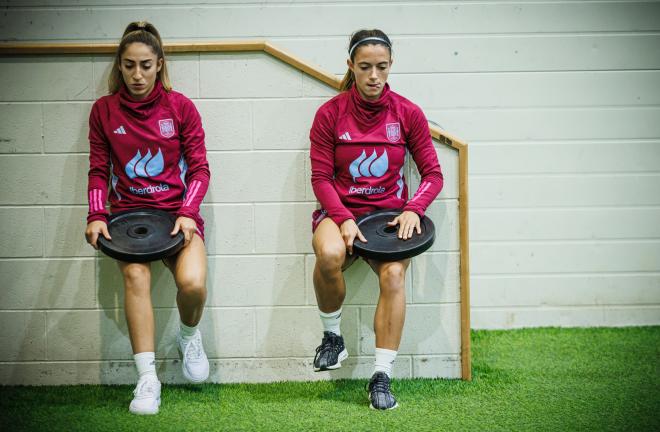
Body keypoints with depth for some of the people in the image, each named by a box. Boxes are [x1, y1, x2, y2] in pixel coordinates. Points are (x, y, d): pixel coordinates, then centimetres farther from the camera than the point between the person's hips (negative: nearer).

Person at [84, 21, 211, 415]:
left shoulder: (180, 106, 2)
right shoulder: (104, 110, 6)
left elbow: (199, 168, 2)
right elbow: (98, 170, 9)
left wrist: (187, 213, -12)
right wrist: (97, 215, -5)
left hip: (177, 211, -1)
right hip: (128, 212, 1)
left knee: (193, 282, -27)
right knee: (135, 276, -30)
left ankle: (189, 335, 9)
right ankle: (147, 379, -28)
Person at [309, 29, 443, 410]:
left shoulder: (408, 114, 1)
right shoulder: (330, 114, -1)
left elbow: (432, 174, 5)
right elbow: (321, 177, -2)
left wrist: (413, 209, -14)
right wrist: (343, 219, -18)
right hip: (340, 210, -1)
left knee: (394, 273, -30)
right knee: (329, 255, -36)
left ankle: (382, 376, -23)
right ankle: (332, 336, -9)